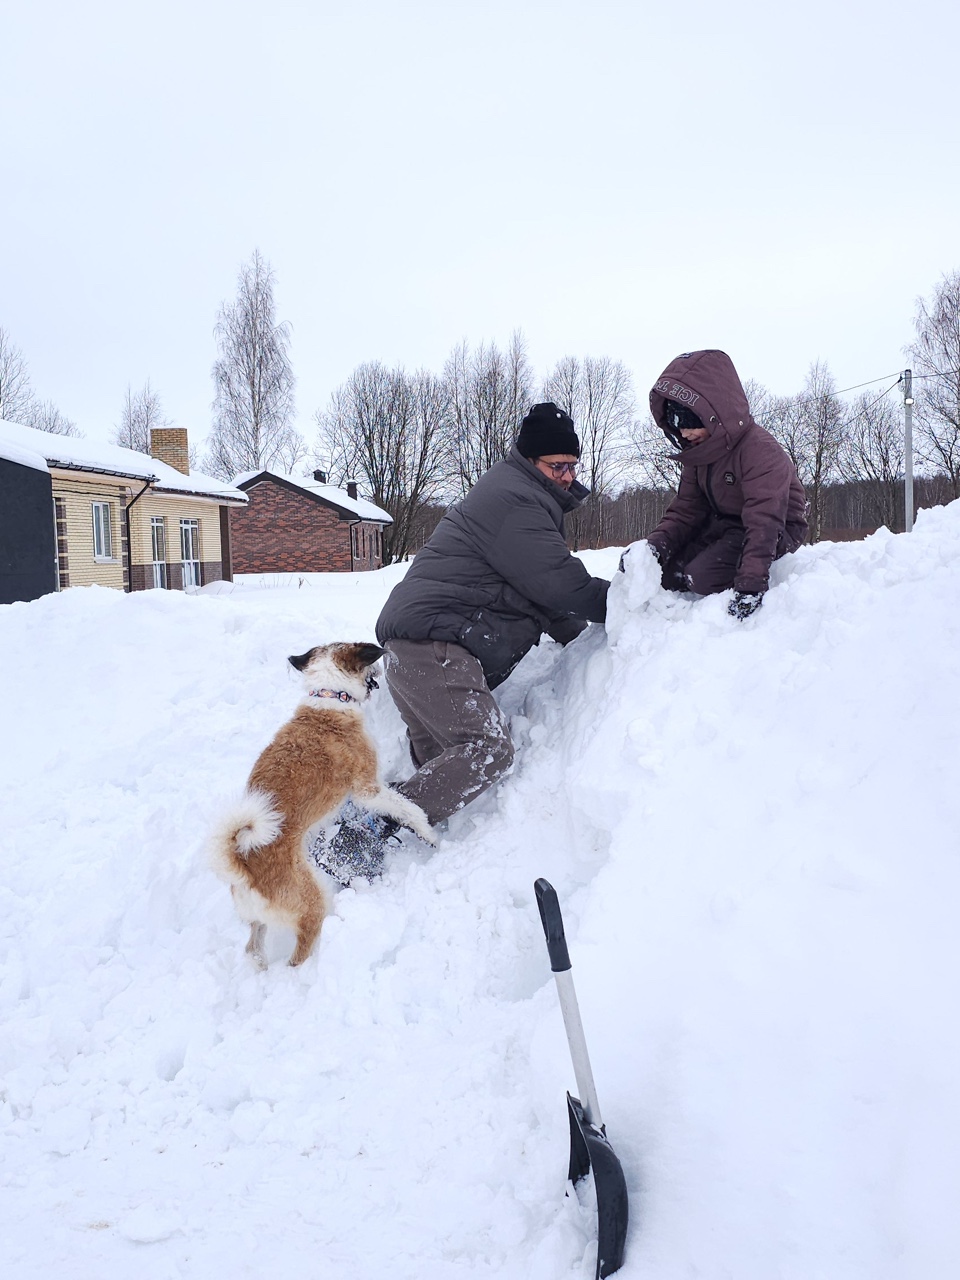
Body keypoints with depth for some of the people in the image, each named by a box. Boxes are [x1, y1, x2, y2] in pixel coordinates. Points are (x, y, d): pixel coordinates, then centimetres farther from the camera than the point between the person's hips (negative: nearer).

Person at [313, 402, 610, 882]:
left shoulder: (528, 501, 25)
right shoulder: (514, 501, -9)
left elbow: (542, 593, 26)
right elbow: (561, 585, -15)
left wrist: (585, 635, 17)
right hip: (433, 643, -11)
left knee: (442, 763, 12)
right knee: (488, 748, -20)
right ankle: (367, 830, -24)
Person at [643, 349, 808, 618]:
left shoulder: (761, 450, -26)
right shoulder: (697, 453, 1)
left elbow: (764, 521, -35)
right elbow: (686, 508, 1)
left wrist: (751, 583, -44)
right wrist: (657, 542, -19)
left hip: (777, 531, -8)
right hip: (723, 524, 8)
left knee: (702, 575, -28)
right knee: (667, 569, -10)